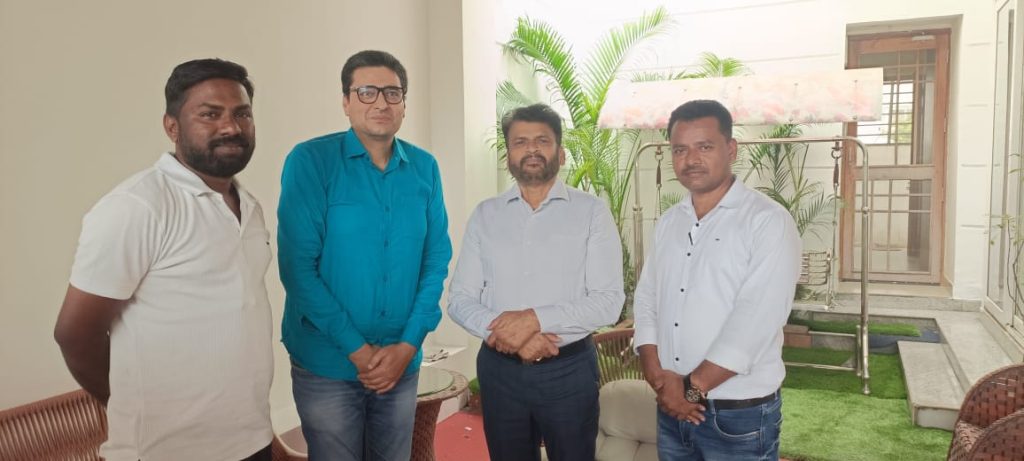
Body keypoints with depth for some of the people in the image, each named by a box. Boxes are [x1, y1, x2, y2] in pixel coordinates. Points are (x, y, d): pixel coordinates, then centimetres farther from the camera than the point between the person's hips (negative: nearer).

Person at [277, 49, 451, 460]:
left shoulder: (425, 168, 1)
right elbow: (297, 266, -14)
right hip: (327, 363, -3)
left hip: (403, 361, 4)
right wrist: (357, 349, -15)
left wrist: (408, 343, -8)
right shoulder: (310, 161, -11)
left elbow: (436, 259, 2)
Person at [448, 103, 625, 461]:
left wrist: (535, 319, -21)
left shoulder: (592, 212, -4)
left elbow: (608, 301, -11)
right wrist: (505, 331, -17)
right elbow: (460, 299, 0)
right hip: (499, 369, 2)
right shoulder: (485, 215, 3)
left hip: (569, 369, -2)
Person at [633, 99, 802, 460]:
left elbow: (755, 320, -20)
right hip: (672, 410, 5)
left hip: (741, 416, -5)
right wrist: (657, 377, -8)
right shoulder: (668, 223, 8)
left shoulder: (769, 221, -12)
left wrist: (691, 387, -16)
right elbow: (645, 301, 5)